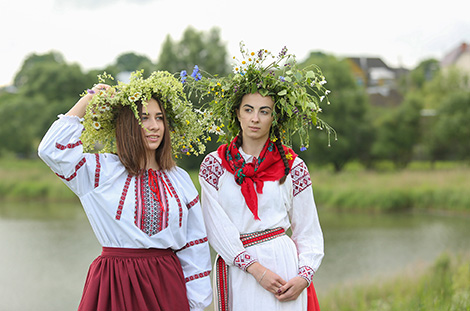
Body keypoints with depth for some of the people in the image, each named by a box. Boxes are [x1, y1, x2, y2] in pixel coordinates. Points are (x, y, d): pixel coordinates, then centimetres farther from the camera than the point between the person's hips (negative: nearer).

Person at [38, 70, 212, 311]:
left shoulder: (179, 179, 9)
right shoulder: (101, 171, 0)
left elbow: (194, 244, 10)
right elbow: (52, 149, -15)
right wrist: (87, 101, -5)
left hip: (167, 285, 3)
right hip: (115, 287, -2)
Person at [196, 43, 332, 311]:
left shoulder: (292, 166, 5)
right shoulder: (214, 165, 4)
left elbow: (308, 233, 7)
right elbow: (217, 228, -4)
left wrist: (304, 276, -8)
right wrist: (255, 268, -13)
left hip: (283, 261, 0)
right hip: (235, 270, 0)